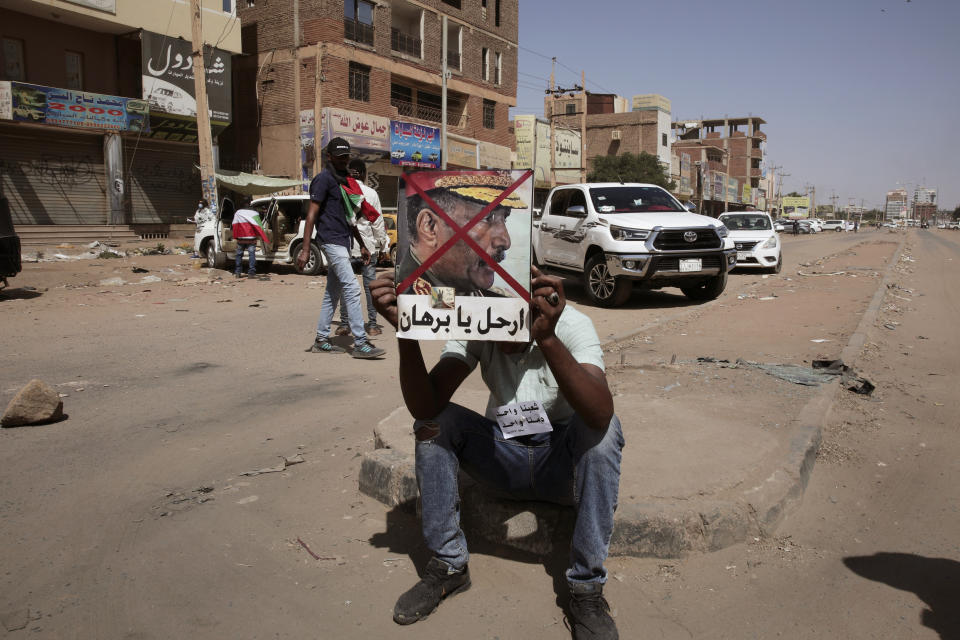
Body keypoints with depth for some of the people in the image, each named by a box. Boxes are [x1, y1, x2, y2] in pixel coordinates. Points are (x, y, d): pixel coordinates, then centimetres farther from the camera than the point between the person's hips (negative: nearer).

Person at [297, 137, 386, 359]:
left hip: (343, 242, 9)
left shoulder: (345, 180, 20)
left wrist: (362, 245, 25)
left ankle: (321, 341, 18)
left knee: (333, 292, 11)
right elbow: (312, 214, -13)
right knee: (352, 288, -14)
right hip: (331, 241, -9)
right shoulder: (324, 179, -7)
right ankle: (360, 343, -14)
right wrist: (305, 249, -20)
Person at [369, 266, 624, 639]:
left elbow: (601, 413, -42)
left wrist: (547, 339, -55)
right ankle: (448, 566, -6)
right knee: (432, 422, -20)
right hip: (502, 458, 3)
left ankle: (587, 591, -20)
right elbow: (424, 406, -27)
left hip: (562, 461, -2)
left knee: (603, 427, -33)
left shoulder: (571, 324, -23)